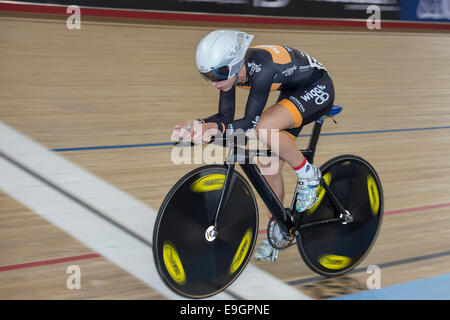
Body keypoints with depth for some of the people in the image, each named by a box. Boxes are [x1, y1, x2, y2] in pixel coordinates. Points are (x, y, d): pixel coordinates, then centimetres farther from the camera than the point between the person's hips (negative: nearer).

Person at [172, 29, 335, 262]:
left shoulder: (261, 68, -37)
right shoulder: (231, 68, -14)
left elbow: (250, 122, -37)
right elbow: (226, 116, -10)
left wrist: (217, 128, -50)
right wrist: (199, 124, -28)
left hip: (318, 89, -8)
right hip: (292, 92, 8)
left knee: (264, 128, -32)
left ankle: (307, 174, -8)